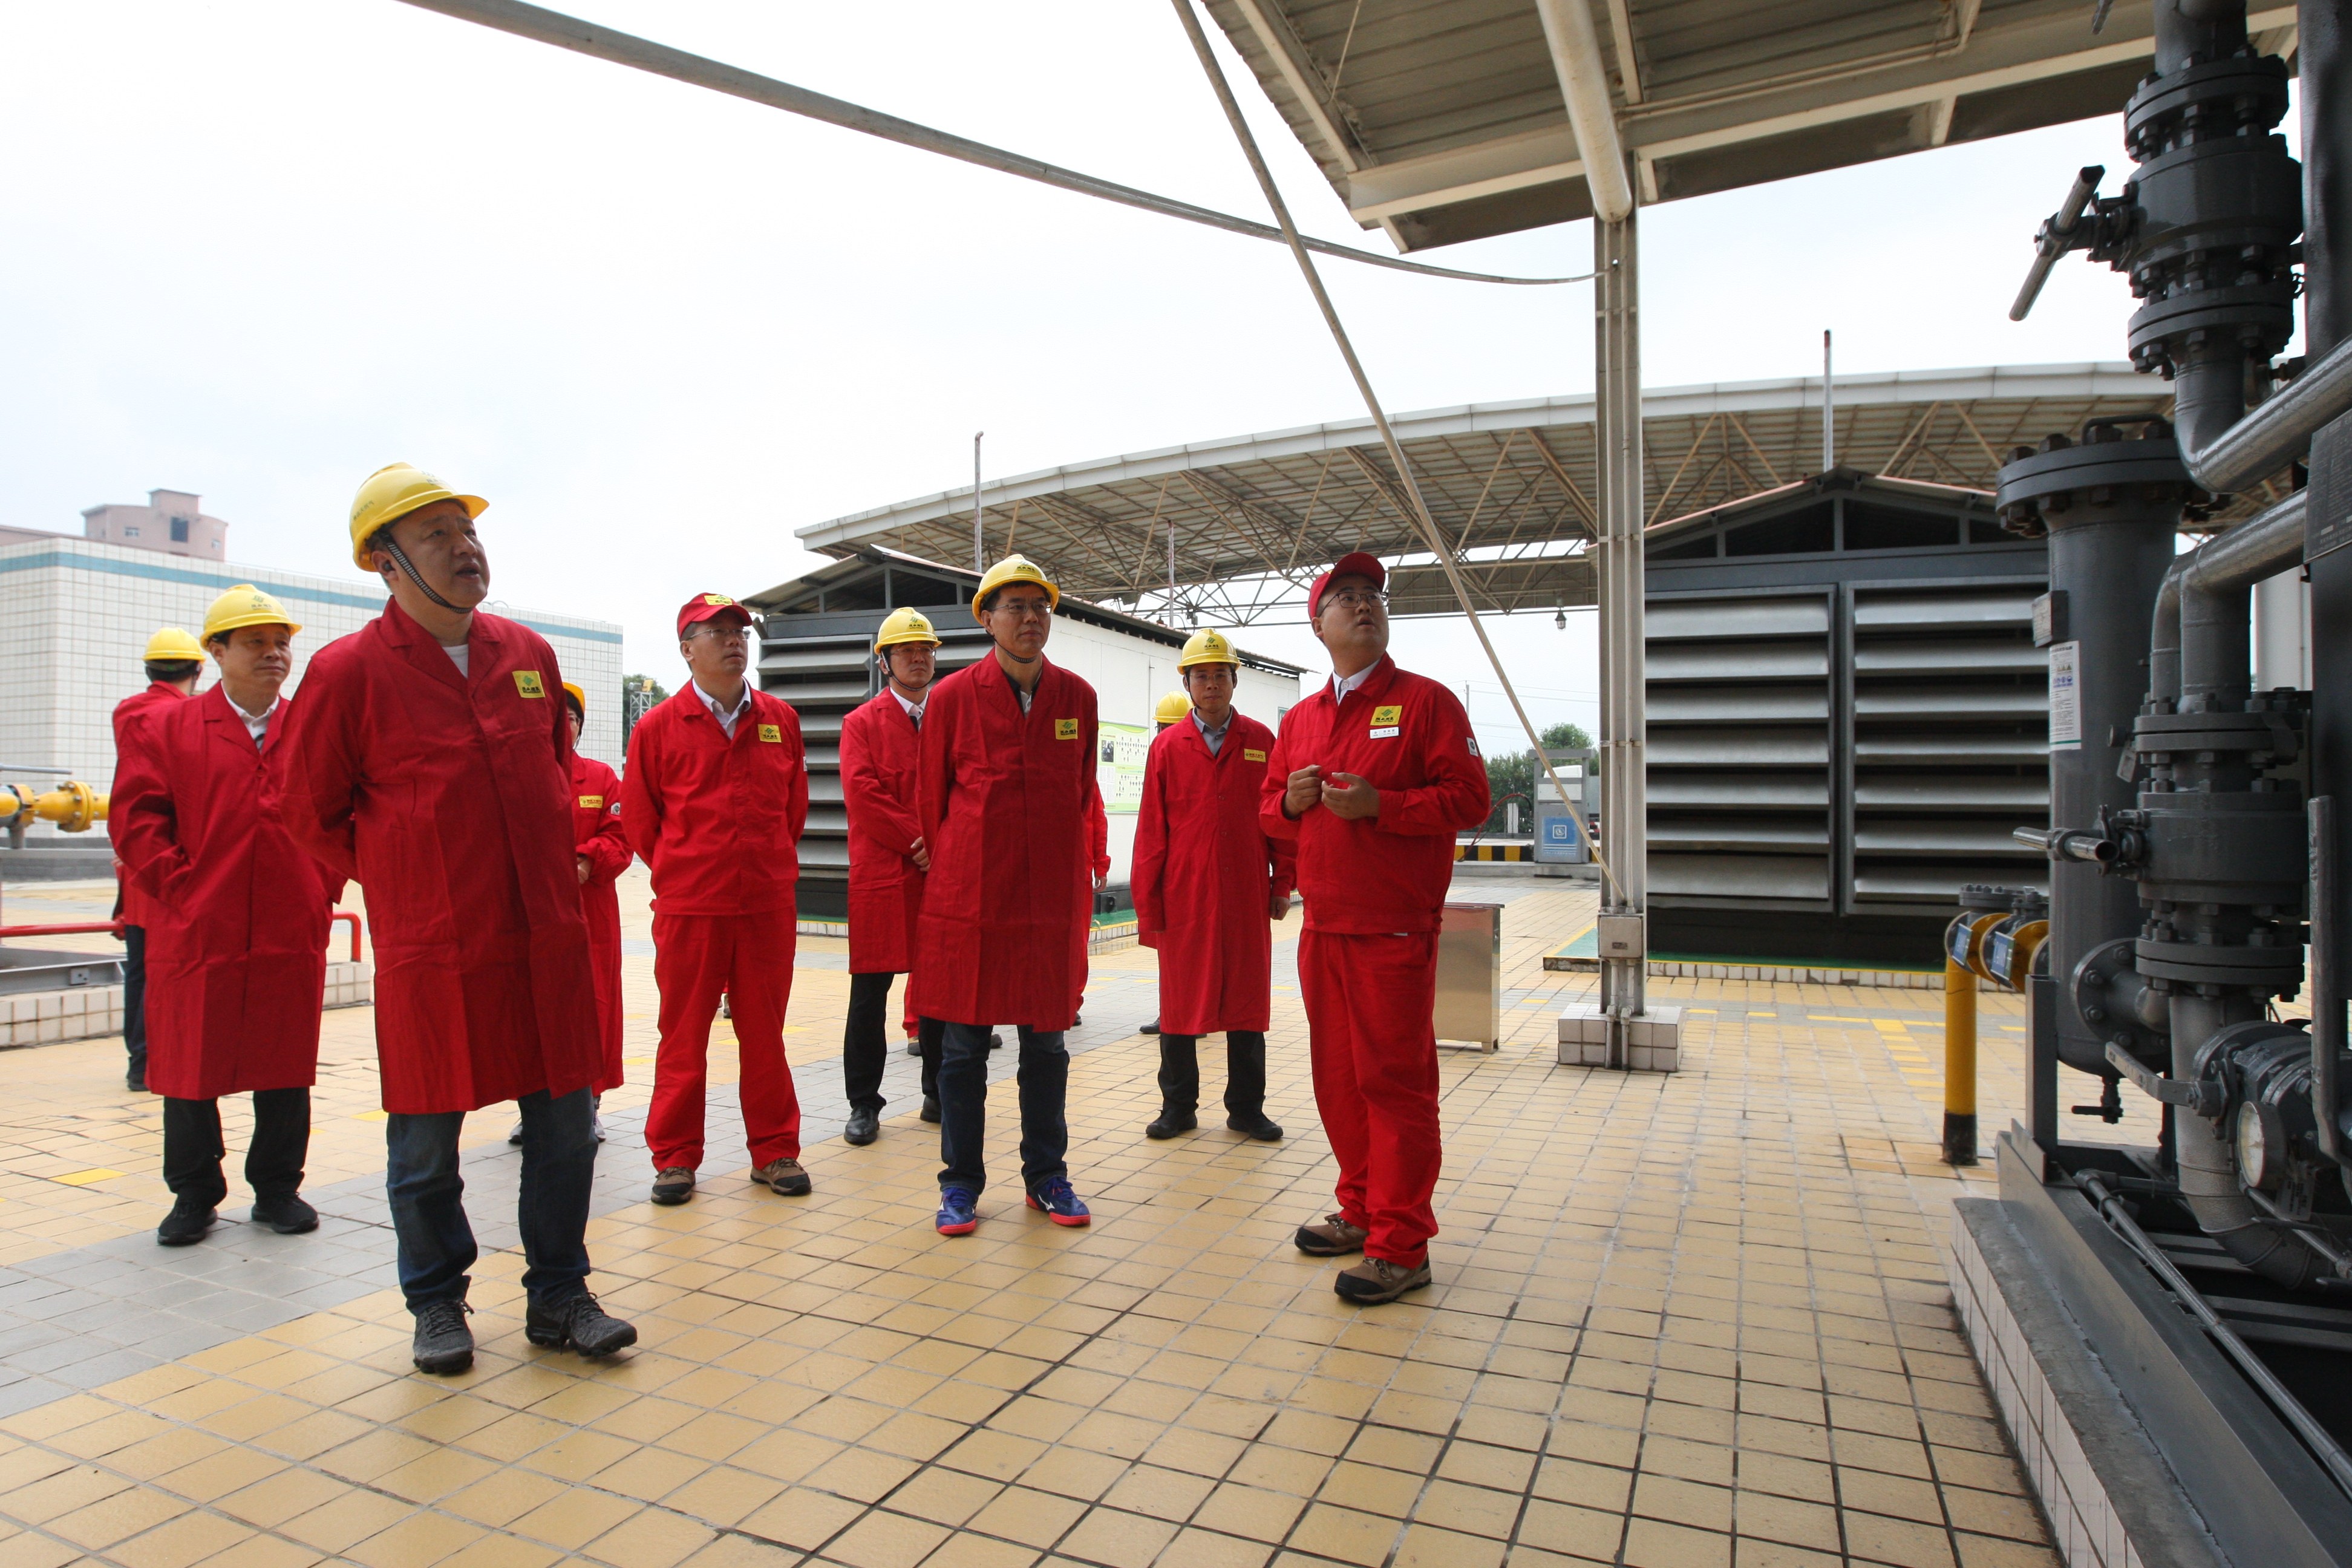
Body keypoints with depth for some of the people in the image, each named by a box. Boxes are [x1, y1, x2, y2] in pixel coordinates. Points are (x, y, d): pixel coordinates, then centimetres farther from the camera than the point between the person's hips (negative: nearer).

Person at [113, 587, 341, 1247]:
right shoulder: (169, 729, 5)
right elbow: (135, 816, 0)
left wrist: (323, 887, 0)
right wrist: (178, 885, -8)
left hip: (293, 937, 1)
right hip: (195, 936, -1)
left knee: (285, 1068, 8)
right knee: (190, 1069, 7)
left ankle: (278, 1190, 21)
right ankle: (194, 1196, 23)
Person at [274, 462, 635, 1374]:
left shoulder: (527, 652, 7)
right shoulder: (348, 671, -6)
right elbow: (307, 809, 3)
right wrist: (397, 877, 3)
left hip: (547, 938, 4)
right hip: (430, 952, -3)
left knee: (564, 1126, 8)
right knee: (426, 1144, 9)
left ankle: (558, 1296, 25)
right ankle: (437, 1305, 31)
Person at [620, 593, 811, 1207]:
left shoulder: (780, 719, 7)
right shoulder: (658, 727, 0)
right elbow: (639, 818, 6)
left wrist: (771, 863, 11)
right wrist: (682, 870, 8)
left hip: (769, 904, 2)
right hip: (687, 907, -2)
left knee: (765, 1032, 9)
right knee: (684, 1034, 7)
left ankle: (775, 1151, 20)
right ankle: (675, 1156, 20)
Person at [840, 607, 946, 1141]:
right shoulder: (861, 723, 4)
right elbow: (862, 794, -8)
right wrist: (916, 841, -13)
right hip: (881, 876, -3)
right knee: (870, 994, 1)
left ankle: (939, 1096, 22)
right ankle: (864, 1104, 11)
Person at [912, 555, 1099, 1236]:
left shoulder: (1077, 697, 5)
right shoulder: (951, 698, -2)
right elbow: (930, 799, 5)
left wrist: (1078, 870, 11)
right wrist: (944, 876, 7)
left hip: (1053, 898, 2)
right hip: (970, 896, -2)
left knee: (1047, 1042, 11)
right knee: (965, 1045, 6)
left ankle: (1046, 1174, 27)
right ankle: (961, 1180, 21)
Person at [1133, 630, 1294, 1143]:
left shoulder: (1261, 740, 5)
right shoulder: (1167, 745, 3)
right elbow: (1151, 828, 1)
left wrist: (1282, 883, 3)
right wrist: (1146, 901, -1)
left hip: (1246, 897, 1)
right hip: (1183, 896, 0)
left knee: (1247, 1000, 8)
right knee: (1179, 1002, 7)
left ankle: (1246, 1108, 21)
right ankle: (1178, 1106, 21)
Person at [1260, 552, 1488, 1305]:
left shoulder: (1425, 700, -2)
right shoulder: (1299, 719, 15)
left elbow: (1469, 797, -9)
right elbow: (1270, 812, 21)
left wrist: (1379, 805, -19)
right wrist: (1290, 800, -3)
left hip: (1395, 929, -6)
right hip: (1322, 927, 6)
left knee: (1394, 1081, -3)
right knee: (1338, 1077, 13)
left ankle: (1401, 1247, 6)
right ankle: (1362, 1210, 28)